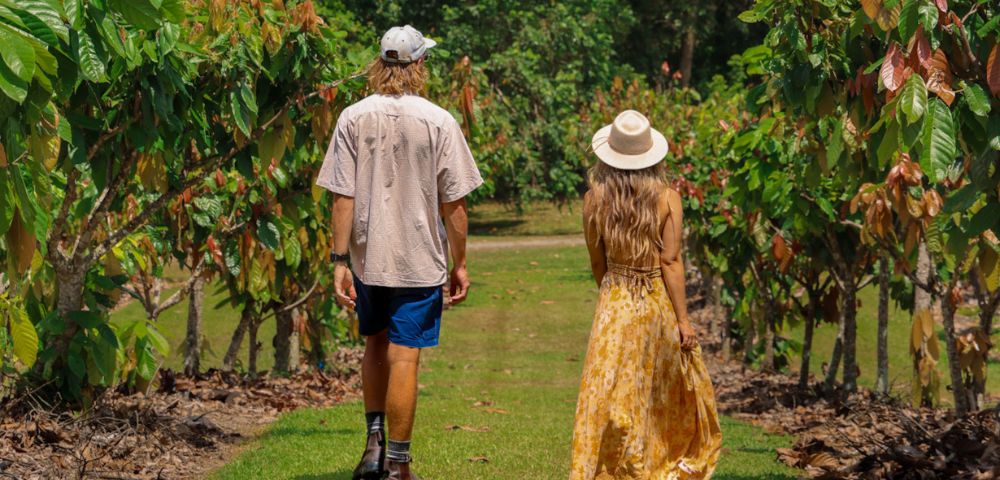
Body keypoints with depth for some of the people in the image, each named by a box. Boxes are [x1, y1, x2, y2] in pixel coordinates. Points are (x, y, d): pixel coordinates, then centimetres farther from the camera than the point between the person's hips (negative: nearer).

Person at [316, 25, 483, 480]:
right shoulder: (439, 122, -9)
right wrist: (459, 264, 3)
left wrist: (340, 262, -4)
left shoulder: (353, 118, -5)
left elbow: (342, 198, -7)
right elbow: (454, 203, -6)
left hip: (366, 257, 2)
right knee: (403, 358, 2)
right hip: (419, 262, -2)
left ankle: (375, 441, 17)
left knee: (376, 345, 22)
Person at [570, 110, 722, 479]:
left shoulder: (595, 198, -7)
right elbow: (671, 261, -12)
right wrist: (683, 318, -7)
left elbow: (597, 262, 3)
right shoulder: (666, 198, -11)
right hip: (659, 303, 0)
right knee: (673, 393, 18)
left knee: (610, 396, 3)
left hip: (615, 306, 0)